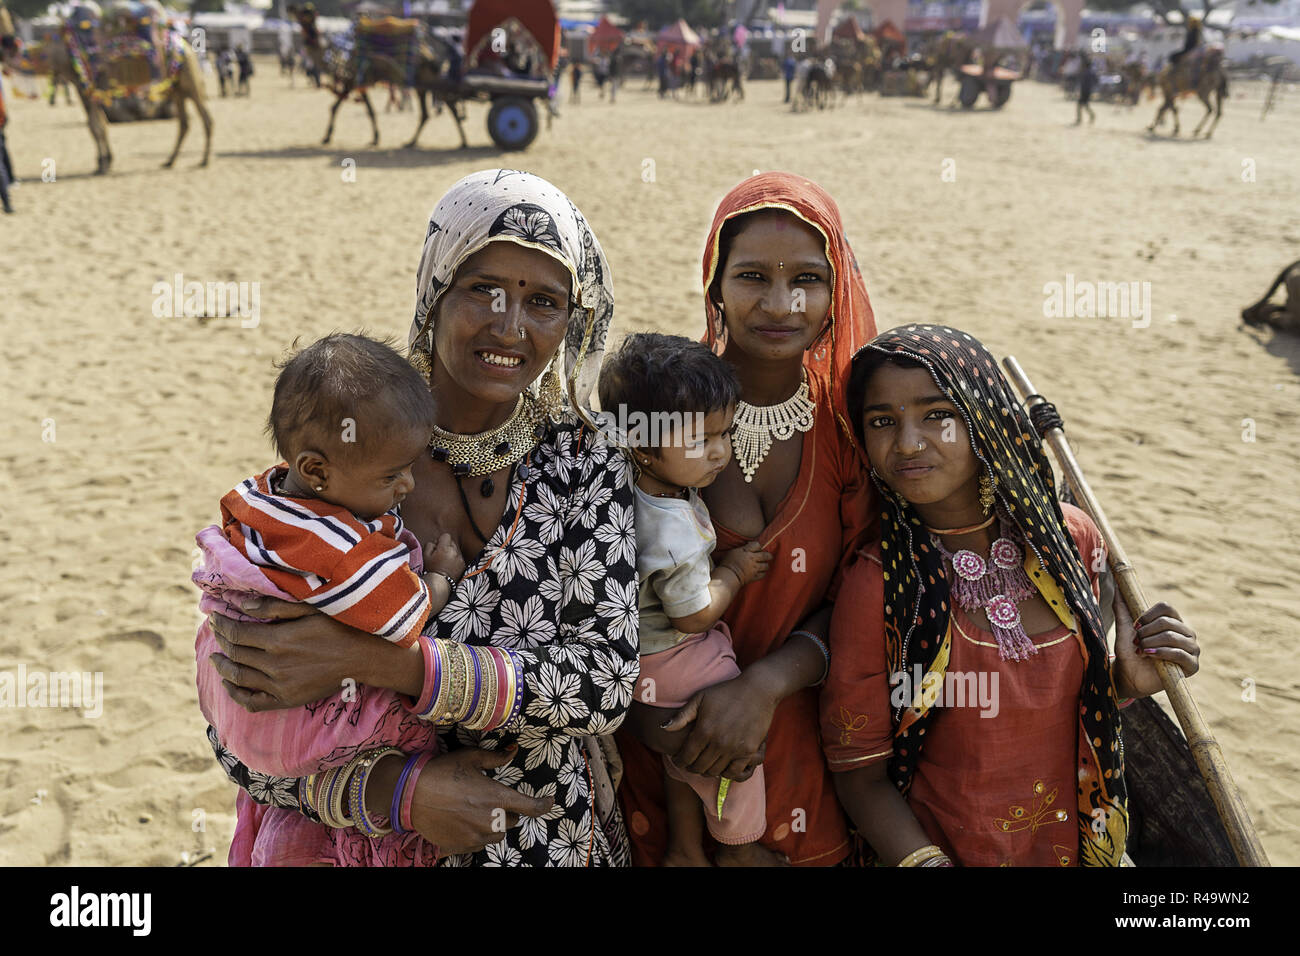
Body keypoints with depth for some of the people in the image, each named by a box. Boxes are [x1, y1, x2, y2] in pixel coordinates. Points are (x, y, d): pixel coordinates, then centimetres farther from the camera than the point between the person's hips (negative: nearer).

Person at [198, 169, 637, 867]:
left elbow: (606, 679, -22)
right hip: (368, 839, -1)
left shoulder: (585, 462, -12)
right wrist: (401, 789, -26)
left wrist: (376, 660, -30)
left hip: (551, 839, 2)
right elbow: (242, 733, -12)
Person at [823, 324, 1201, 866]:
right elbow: (863, 776, -14)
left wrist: (1129, 681, -13)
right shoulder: (875, 588, -22)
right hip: (947, 850, -4)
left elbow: (1073, 700, 5)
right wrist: (924, 861, -29)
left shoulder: (1069, 537, -10)